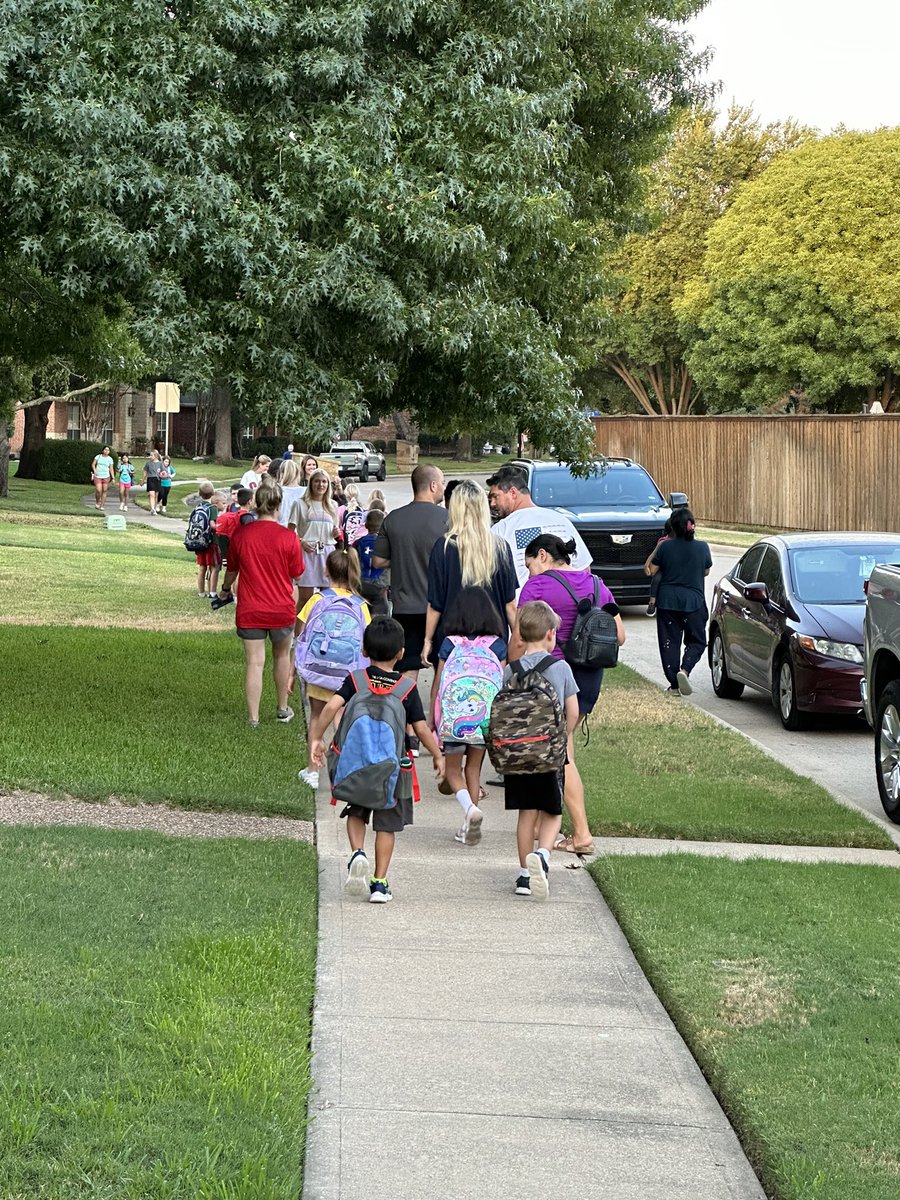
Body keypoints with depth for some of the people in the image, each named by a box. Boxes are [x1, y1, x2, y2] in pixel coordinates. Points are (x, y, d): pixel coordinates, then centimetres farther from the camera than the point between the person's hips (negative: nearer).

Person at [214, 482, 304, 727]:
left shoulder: (240, 534, -7)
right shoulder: (288, 538, -12)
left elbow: (232, 570, 8)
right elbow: (295, 575, -2)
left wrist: (225, 590, 27)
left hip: (250, 610, 0)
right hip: (282, 609, 0)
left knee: (254, 663, 2)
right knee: (281, 655, 20)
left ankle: (253, 718, 3)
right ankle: (282, 709, 33)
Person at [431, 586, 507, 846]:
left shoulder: (450, 644, 3)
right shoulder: (497, 645, 5)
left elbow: (437, 686, 6)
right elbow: (501, 684, 4)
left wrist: (432, 720, 16)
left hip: (453, 713, -2)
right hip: (486, 714, 2)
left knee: (453, 769, 12)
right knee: (473, 769, 18)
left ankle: (469, 808, -17)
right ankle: (469, 827, 15)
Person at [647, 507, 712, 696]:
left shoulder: (666, 547, -7)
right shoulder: (702, 547, -5)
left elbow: (651, 570, 1)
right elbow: (706, 572, 9)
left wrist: (657, 549, 12)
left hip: (668, 601, 0)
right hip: (693, 602, 0)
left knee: (669, 642, 9)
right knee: (697, 641, 12)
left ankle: (674, 685, 6)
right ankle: (685, 670, -15)